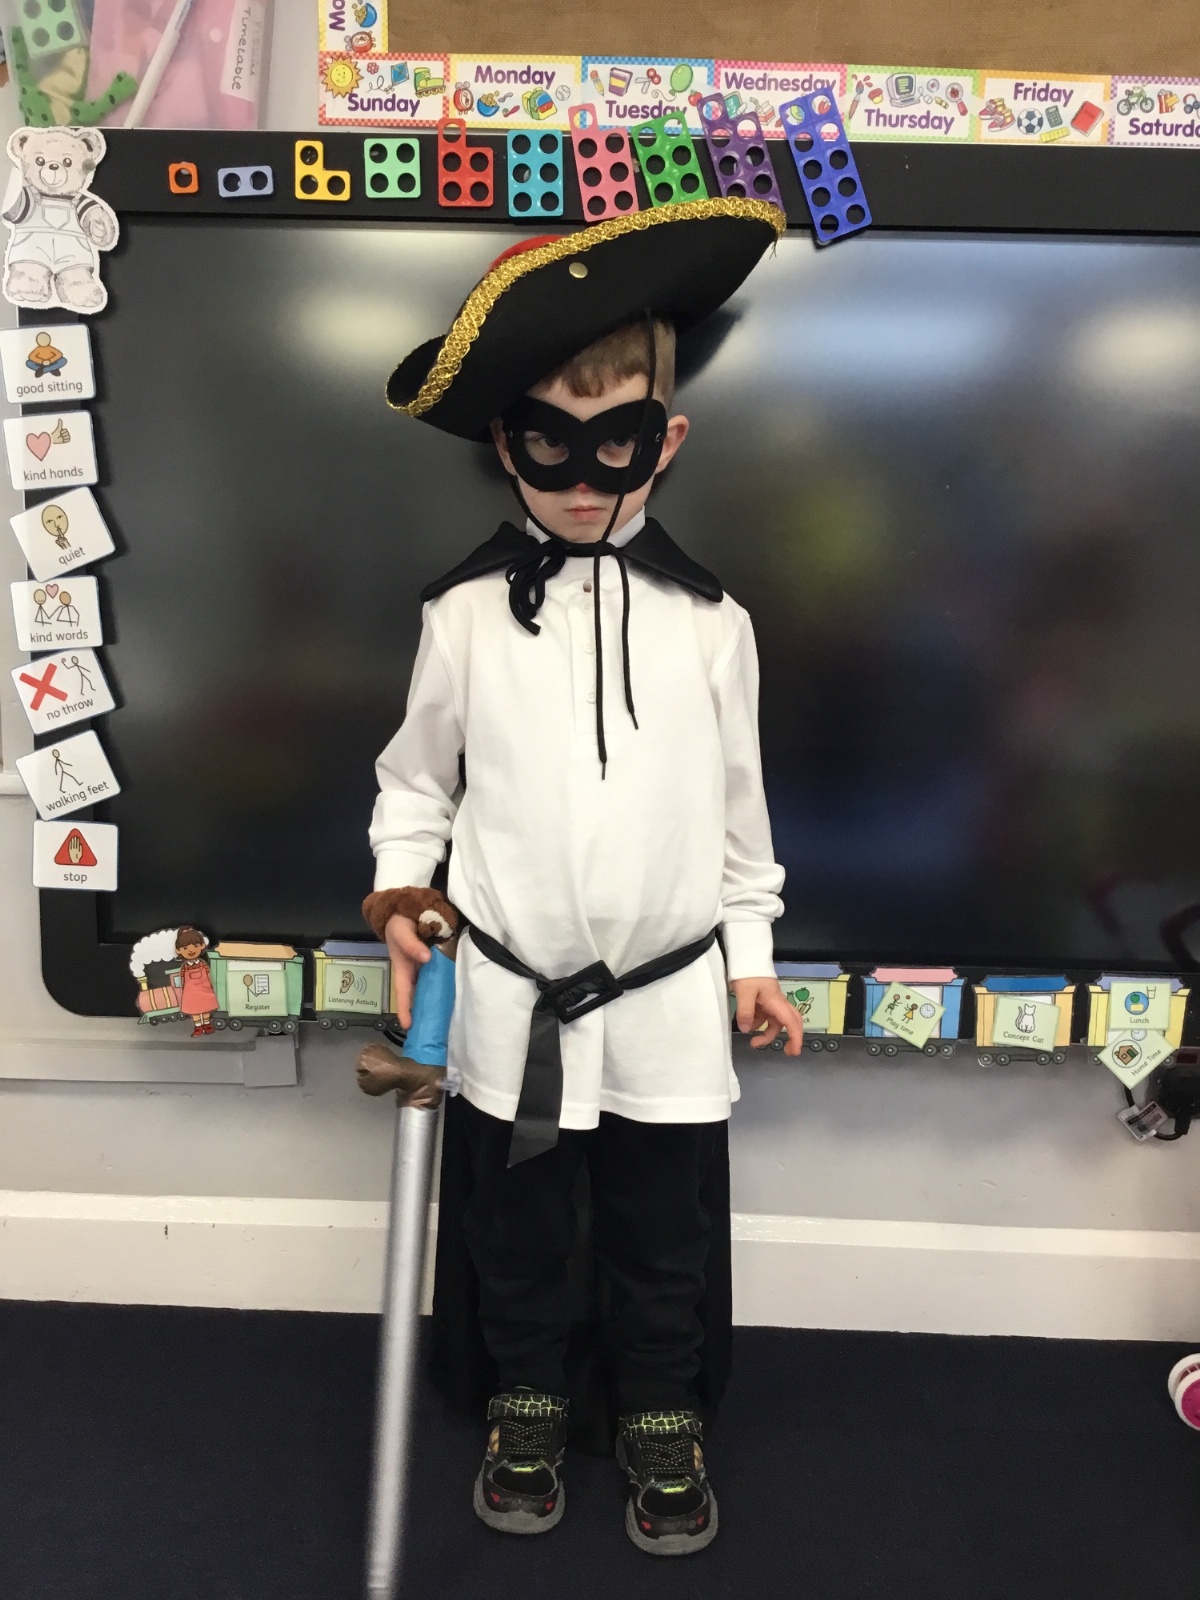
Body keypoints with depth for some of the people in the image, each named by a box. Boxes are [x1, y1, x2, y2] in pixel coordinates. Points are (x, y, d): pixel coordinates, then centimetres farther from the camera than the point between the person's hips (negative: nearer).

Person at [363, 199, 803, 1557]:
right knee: (513, 1229, 18)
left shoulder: (708, 621, -3)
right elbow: (414, 780, 5)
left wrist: (750, 954, 8)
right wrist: (402, 899, -7)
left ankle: (663, 1416, 42)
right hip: (509, 1000, 0)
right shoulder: (467, 614, -5)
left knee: (666, 1238, 16)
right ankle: (527, 1401, 44)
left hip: (668, 1001, 1)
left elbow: (737, 806, 5)